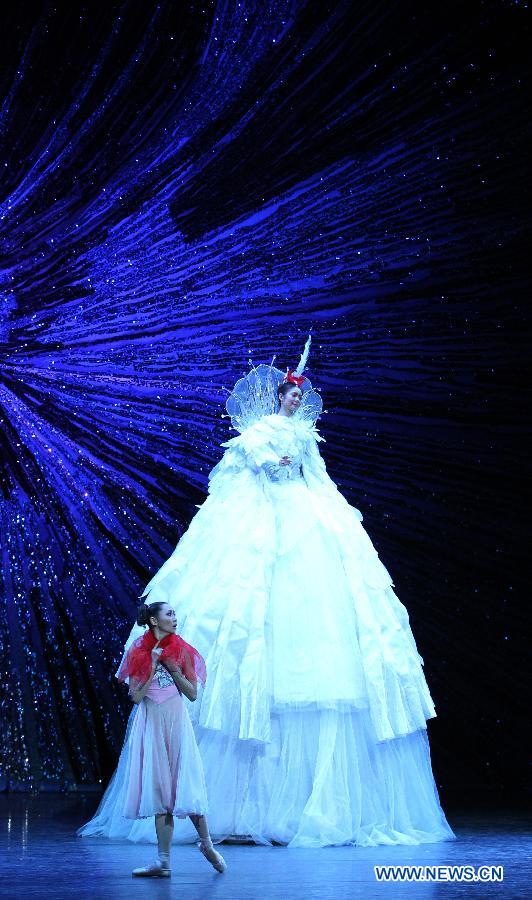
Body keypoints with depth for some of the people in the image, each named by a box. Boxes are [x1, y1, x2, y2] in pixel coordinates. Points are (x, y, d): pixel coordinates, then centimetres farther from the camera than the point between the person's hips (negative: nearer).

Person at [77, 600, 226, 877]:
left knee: (185, 786, -4)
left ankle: (206, 844, 19)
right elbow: (136, 696, -4)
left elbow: (193, 693, 2)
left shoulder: (181, 650, 4)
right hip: (151, 725, 1)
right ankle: (163, 862, 2)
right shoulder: (139, 653, 3)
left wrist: (172, 667, -8)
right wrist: (153, 666, -9)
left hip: (176, 722, 0)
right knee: (158, 789, 0)